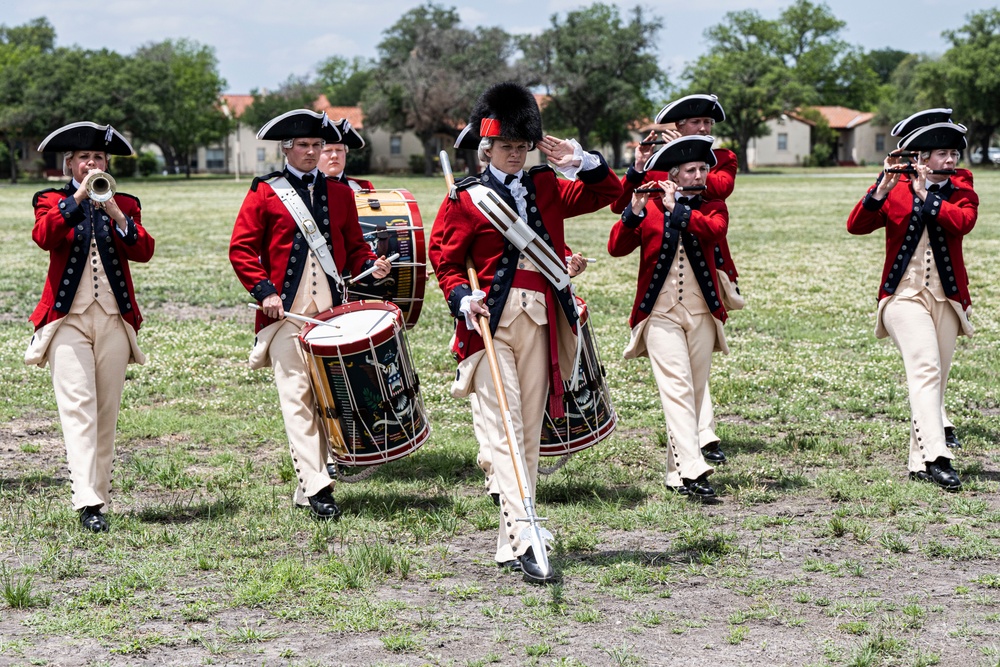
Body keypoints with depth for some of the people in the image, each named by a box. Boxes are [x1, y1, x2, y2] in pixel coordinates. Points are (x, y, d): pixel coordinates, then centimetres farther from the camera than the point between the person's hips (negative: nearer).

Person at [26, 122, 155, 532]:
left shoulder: (124, 204, 13)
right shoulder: (53, 202, 8)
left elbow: (143, 251, -4)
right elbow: (44, 237, -15)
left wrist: (114, 212, -16)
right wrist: (79, 196, -20)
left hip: (113, 320, 3)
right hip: (68, 318, -3)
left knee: (107, 413, 5)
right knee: (78, 406, -14)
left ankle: (100, 496, 12)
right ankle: (87, 503, -22)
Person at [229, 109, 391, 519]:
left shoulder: (340, 194, 16)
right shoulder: (264, 192, 4)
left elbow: (353, 246, 20)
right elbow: (241, 249, 1)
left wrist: (370, 264, -2)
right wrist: (263, 291, -11)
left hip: (331, 310, 4)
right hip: (285, 311, -4)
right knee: (296, 396, -10)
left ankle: (307, 491, 10)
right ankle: (316, 487, -14)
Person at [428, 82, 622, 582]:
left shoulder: (546, 188, 14)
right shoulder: (465, 199, 2)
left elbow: (608, 193, 18)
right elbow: (445, 259, 1)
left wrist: (580, 161, 3)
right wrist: (463, 298, -16)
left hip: (542, 324, 5)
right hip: (491, 322, -5)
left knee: (530, 432, 5)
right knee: (501, 428, -13)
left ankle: (508, 543, 12)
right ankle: (522, 539, -21)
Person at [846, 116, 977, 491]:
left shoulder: (961, 192, 8)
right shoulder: (895, 190, 3)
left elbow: (963, 222, -14)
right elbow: (856, 226, -9)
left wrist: (926, 195, -18)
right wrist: (881, 189, -21)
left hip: (947, 297, 4)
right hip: (904, 294, -3)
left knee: (937, 378, 5)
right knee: (925, 367, -20)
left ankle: (918, 463, 12)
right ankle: (937, 457, -30)